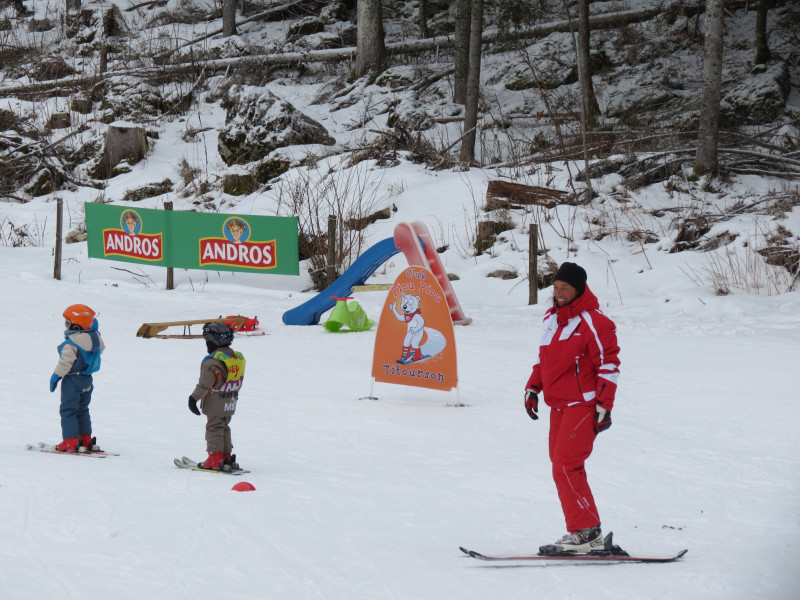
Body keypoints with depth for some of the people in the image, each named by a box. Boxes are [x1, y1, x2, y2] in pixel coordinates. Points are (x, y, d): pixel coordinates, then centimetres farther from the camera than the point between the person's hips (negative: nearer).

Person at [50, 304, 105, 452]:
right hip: (87, 381, 8)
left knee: (68, 411, -1)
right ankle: (86, 440, 20)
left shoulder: (70, 344, -21)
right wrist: (95, 331, 26)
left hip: (72, 380, -8)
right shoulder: (95, 339, 0)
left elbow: (65, 363, -21)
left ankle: (71, 442, -5)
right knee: (82, 410, 19)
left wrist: (55, 376, -10)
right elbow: (101, 348, 21)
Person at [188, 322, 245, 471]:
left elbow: (205, 383, -19)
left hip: (215, 403, -7)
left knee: (214, 428, 1)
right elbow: (239, 381, 12)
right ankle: (227, 456, 19)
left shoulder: (212, 361, -20)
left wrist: (194, 398, -11)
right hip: (230, 403, 7)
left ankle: (216, 459, -2)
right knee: (224, 428, 18)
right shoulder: (238, 358, 4)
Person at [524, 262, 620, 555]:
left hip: (582, 405, -9)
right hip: (558, 406, 9)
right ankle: (590, 537, 13)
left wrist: (604, 406, -15)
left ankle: (584, 532, -8)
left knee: (565, 467, -14)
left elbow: (609, 365, -13)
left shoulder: (594, 323, -13)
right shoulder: (552, 318, 12)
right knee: (563, 467, 9)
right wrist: (533, 387, 16)